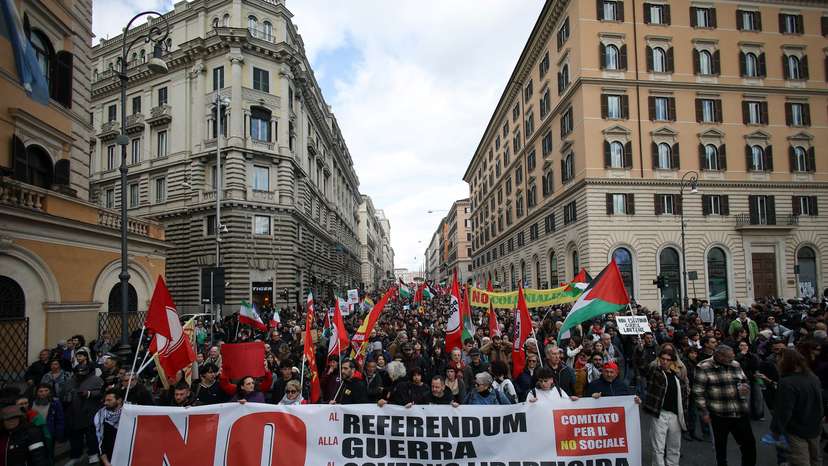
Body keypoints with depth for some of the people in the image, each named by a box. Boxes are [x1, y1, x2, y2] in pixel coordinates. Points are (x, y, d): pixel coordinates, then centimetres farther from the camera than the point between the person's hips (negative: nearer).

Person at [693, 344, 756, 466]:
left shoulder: (735, 365, 6)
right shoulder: (704, 367, -10)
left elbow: (745, 382, 20)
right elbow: (698, 392, -9)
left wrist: (744, 387, -4)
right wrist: (704, 412, -11)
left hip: (741, 413, 4)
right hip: (719, 415, -4)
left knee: (749, 443, 9)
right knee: (720, 447, 11)